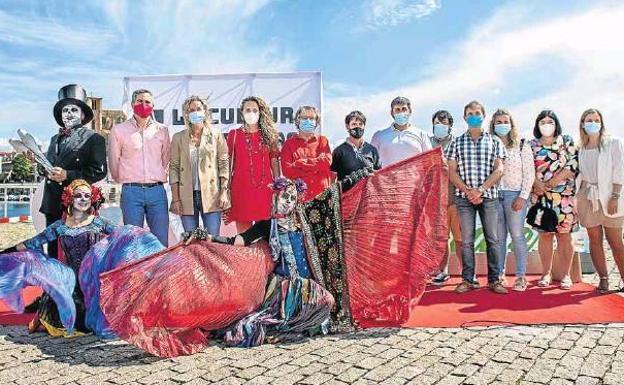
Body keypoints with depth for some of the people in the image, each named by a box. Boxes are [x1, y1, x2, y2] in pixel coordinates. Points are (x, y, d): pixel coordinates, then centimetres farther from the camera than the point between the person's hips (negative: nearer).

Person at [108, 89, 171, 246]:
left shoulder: (162, 130, 9)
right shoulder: (119, 130, 4)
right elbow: (114, 162, 10)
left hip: (157, 190, 2)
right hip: (131, 191, -1)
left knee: (162, 242, 3)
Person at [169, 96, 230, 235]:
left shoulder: (216, 135, 7)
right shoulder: (178, 138, 8)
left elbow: (224, 164, 4)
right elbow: (173, 168, 6)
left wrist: (224, 192, -6)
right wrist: (175, 199, -1)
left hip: (211, 195, -1)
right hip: (187, 197, 1)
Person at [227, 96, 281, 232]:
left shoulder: (269, 135, 10)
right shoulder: (234, 135, 6)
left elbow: (274, 161, 10)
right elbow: (228, 163, 4)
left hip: (264, 188, 1)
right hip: (241, 187, -1)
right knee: (243, 230, 2)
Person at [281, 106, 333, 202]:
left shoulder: (322, 141, 14)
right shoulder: (289, 143, 9)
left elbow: (327, 162, -4)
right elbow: (287, 170, -4)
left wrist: (300, 163, -6)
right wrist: (316, 167, -6)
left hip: (322, 194, 1)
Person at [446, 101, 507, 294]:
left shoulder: (494, 141, 8)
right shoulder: (456, 142, 9)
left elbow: (498, 170, 0)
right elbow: (452, 172, 3)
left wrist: (480, 190, -11)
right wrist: (468, 191, -9)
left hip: (489, 196, 0)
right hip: (464, 197, 0)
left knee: (493, 239, 1)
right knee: (466, 240, 2)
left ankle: (494, 279, 10)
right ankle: (467, 279, 9)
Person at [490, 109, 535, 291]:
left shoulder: (522, 146, 5)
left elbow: (529, 174, 0)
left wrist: (523, 197, -8)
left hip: (514, 195, -2)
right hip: (494, 195, 2)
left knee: (517, 235, -3)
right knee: (498, 237, 4)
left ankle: (521, 276, 4)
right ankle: (499, 274, 12)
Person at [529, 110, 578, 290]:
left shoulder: (567, 141, 7)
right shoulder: (531, 145, 10)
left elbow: (573, 164, -3)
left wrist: (554, 181, -12)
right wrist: (536, 183, -13)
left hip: (564, 195, -1)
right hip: (540, 195, 1)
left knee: (564, 234, 0)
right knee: (545, 234, 3)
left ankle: (566, 275, 8)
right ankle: (546, 273, 12)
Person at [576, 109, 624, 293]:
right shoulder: (580, 149, 11)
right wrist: (576, 198, 6)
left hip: (608, 197, -3)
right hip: (587, 197, 3)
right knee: (595, 239, 4)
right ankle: (603, 279, 12)